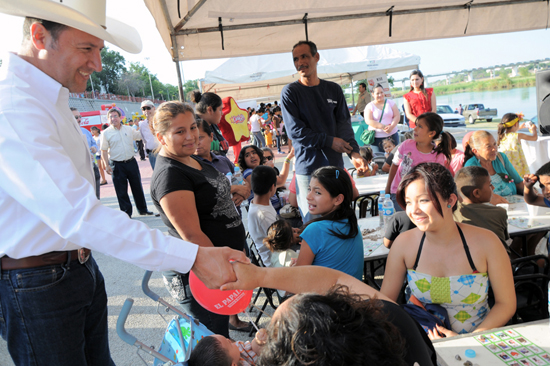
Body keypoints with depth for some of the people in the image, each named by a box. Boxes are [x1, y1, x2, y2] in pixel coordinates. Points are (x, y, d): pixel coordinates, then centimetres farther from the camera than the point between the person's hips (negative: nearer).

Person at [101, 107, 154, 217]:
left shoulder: (128, 129, 7)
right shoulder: (106, 133, -2)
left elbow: (141, 135, 20)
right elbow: (104, 151, -3)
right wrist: (107, 165, -11)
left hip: (131, 162, 3)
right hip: (117, 165, -3)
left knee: (137, 187, 10)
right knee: (121, 191, 2)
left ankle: (143, 209, 24)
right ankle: (126, 213, 14)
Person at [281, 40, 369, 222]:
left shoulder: (334, 89, 10)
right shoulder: (290, 92, -1)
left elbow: (344, 123, 6)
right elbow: (295, 131, -8)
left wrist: (353, 152, -11)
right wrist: (329, 141, -12)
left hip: (335, 164, 4)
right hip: (307, 167, -3)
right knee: (312, 220, 0)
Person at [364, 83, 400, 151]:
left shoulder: (391, 102, 9)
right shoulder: (369, 106, 2)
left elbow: (397, 116, 3)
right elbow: (368, 121, -10)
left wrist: (391, 126, -16)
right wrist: (383, 127, -19)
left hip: (392, 135, 2)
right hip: (376, 137, -2)